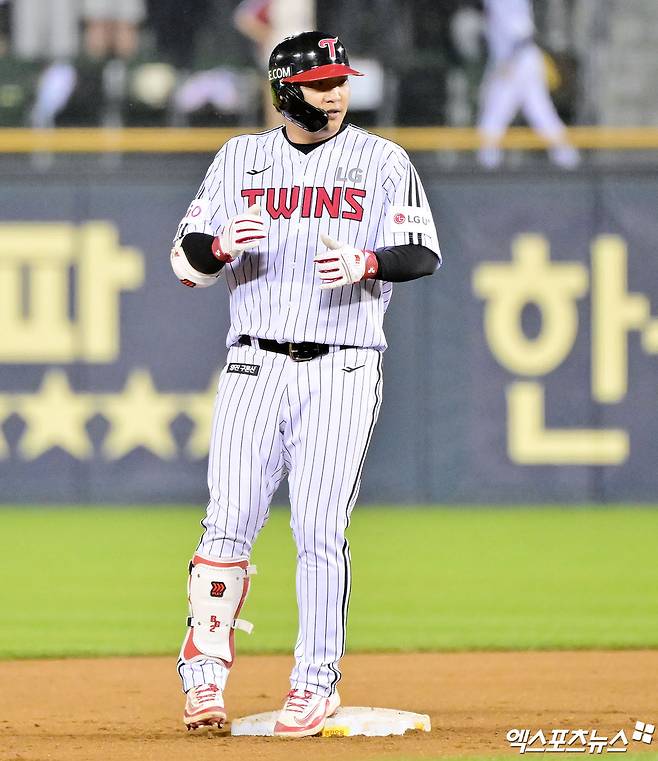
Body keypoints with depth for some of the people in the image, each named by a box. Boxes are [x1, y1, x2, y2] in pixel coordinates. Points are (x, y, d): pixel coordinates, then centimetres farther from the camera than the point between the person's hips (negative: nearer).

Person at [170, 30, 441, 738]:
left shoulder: (383, 161, 5)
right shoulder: (240, 159, 10)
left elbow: (423, 254, -2)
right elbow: (187, 261, 10)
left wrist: (364, 263, -22)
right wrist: (222, 245, -13)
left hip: (340, 372, -1)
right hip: (254, 366, 1)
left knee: (321, 532, -4)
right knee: (229, 524, -5)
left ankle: (316, 682, 4)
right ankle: (205, 671, 6)